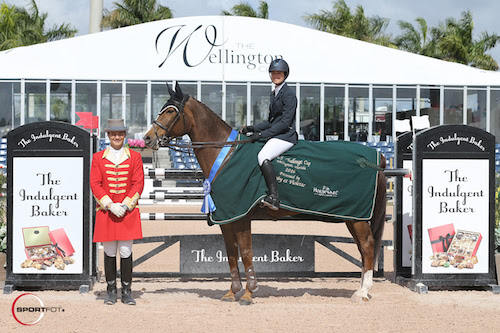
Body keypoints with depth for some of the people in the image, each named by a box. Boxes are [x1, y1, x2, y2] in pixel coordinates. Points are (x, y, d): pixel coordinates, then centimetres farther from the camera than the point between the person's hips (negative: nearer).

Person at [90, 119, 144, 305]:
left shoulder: (134, 157, 5)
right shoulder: (98, 158, 5)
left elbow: (138, 184, 1)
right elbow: (95, 184, 0)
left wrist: (125, 205, -11)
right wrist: (110, 205, -11)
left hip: (128, 211, 0)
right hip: (106, 212, 0)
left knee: (126, 252, -1)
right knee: (109, 252, 4)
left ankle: (127, 292, 6)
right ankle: (111, 292, 14)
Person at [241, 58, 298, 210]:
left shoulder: (289, 94, -9)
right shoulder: (273, 94, 19)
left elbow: (285, 122, -16)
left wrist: (263, 134, -18)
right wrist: (252, 129, 9)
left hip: (286, 136, -10)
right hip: (274, 135, 10)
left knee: (263, 156, -32)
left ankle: (273, 197, -37)